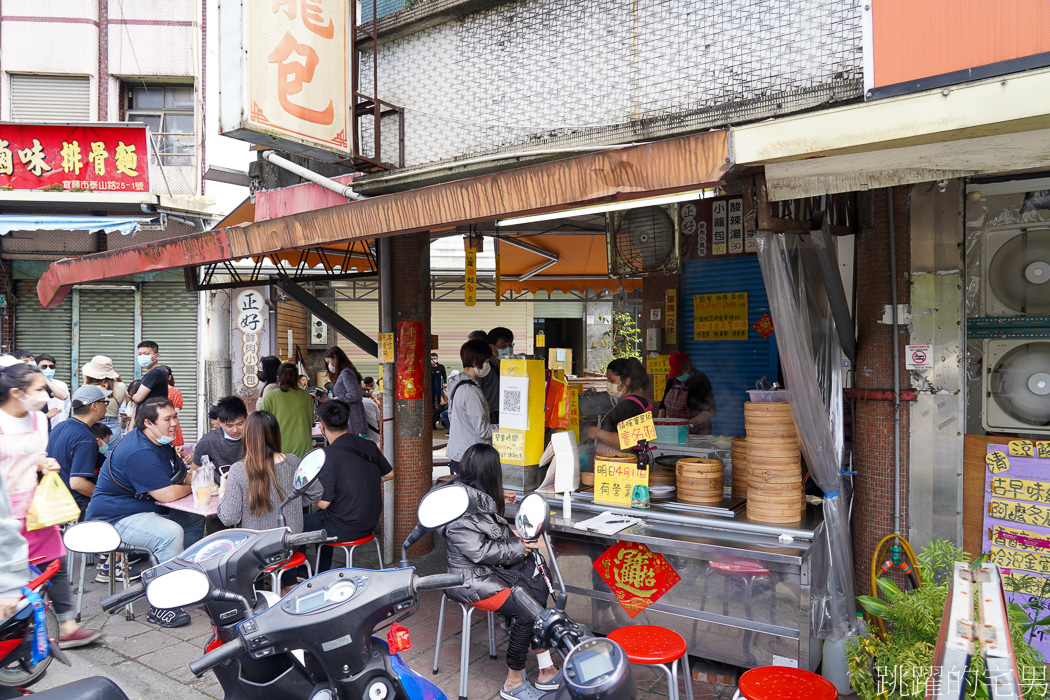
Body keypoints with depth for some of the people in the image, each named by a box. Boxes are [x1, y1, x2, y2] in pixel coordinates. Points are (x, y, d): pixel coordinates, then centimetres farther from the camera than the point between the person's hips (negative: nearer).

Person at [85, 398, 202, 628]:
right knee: (170, 533, -31)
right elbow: (168, 494, -28)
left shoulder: (161, 442, 8)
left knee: (194, 519, 11)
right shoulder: (140, 452, -26)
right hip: (115, 518, -11)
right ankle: (161, 607, -22)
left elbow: (181, 475, 18)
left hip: (144, 509, 11)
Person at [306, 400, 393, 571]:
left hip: (344, 529, -7)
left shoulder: (328, 455, -21)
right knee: (321, 518, 29)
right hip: (371, 523, 7)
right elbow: (389, 474, 12)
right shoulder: (369, 446, -2)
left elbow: (323, 503, -20)